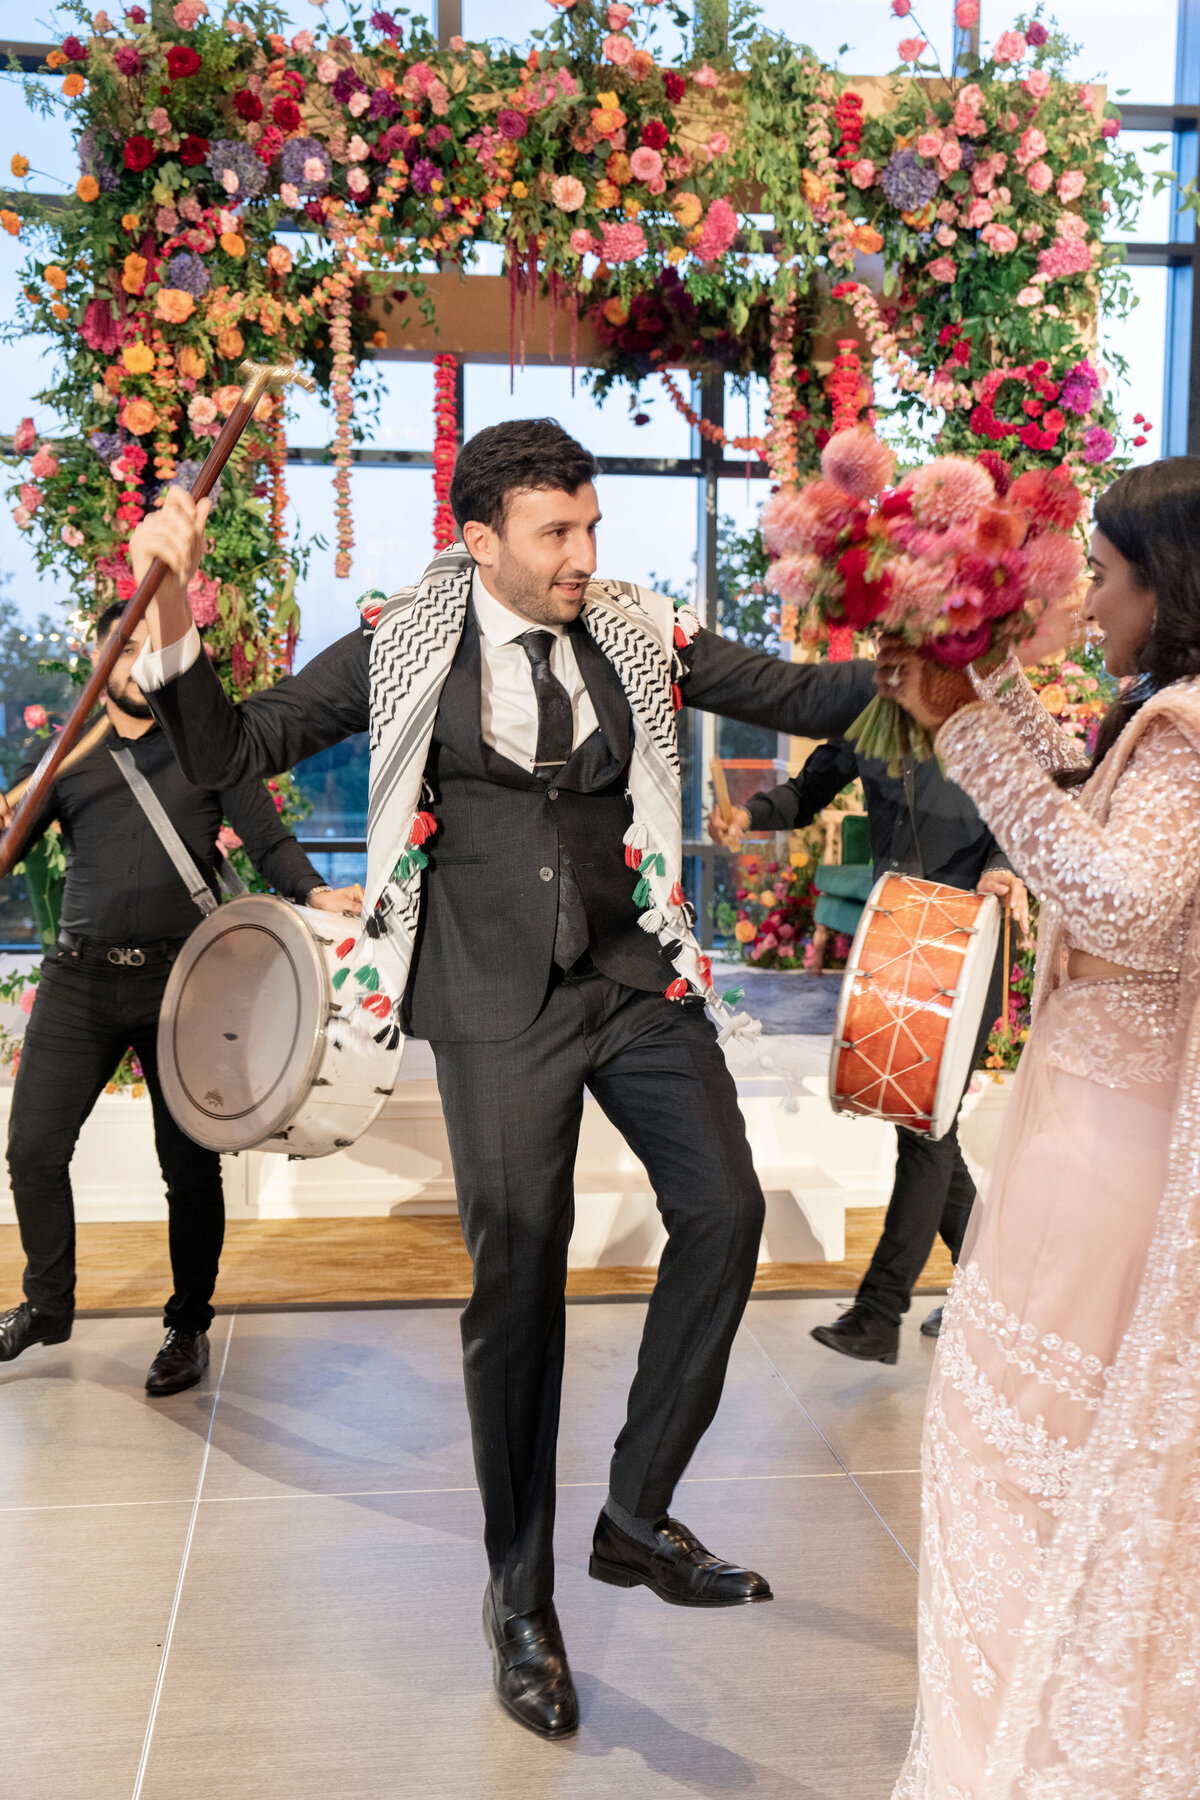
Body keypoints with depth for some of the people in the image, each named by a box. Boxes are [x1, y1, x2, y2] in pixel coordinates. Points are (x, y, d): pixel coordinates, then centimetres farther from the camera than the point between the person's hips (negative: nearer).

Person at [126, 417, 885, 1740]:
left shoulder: (636, 635, 2)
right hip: (497, 1001, -3)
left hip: (633, 974, 3)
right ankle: (521, 1595, 22)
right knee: (517, 1273, 1)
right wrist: (175, 626, -17)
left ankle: (636, 1517, 16)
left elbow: (808, 700, 4)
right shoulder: (405, 646, -4)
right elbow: (230, 756, -3)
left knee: (723, 1209, -6)